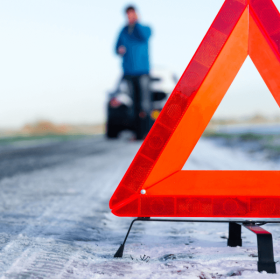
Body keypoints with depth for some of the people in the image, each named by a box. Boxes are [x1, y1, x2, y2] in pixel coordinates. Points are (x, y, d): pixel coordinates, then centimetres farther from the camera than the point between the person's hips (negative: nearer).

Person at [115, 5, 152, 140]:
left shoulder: (145, 28, 7)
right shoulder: (123, 31, 17)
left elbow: (144, 36, -15)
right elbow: (117, 47, 19)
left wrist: (136, 22, -8)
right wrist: (119, 50, -4)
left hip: (142, 71, -3)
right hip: (128, 72, 3)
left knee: (144, 102, -13)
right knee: (134, 103, 0)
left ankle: (147, 132, -15)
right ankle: (138, 133, 2)